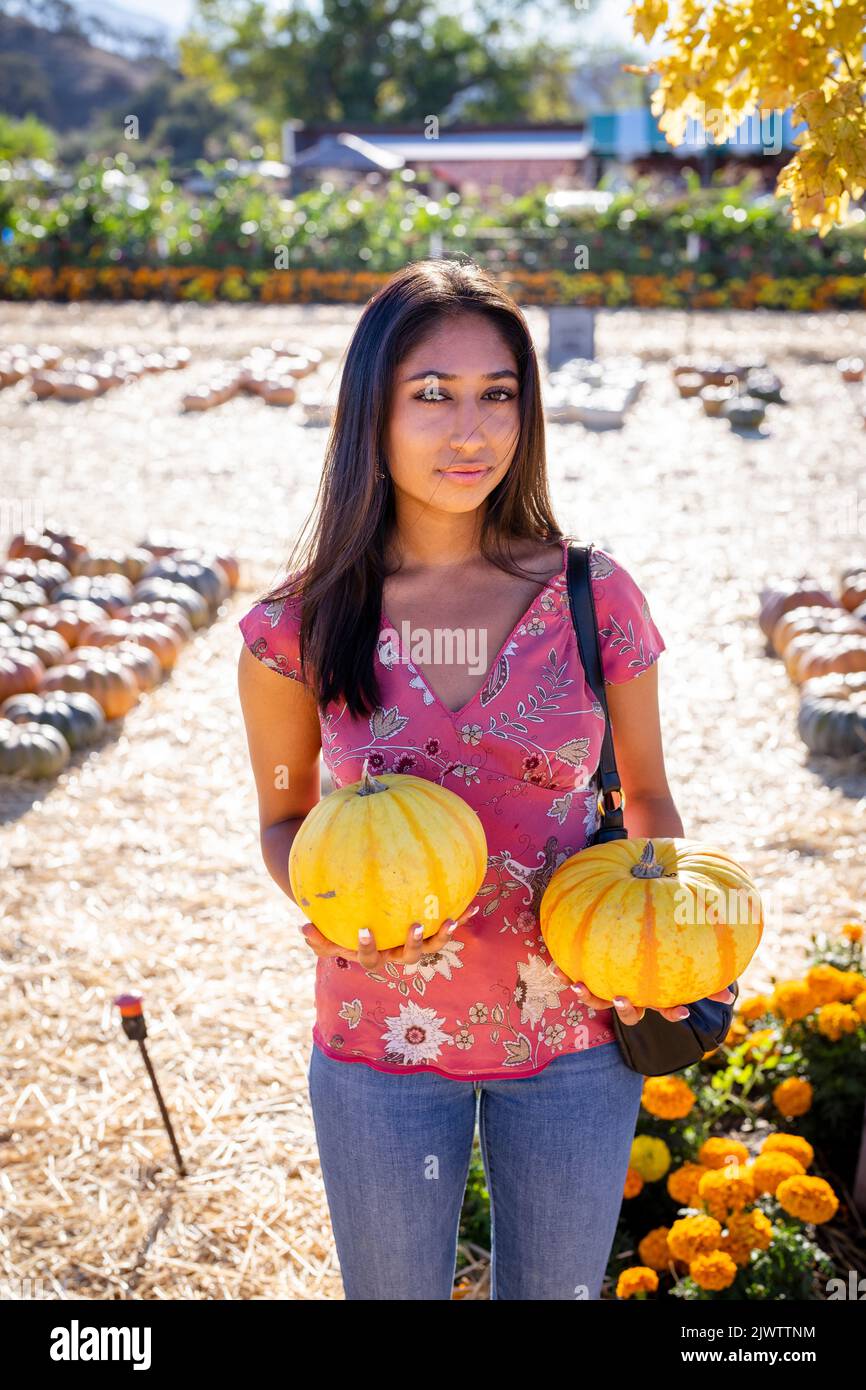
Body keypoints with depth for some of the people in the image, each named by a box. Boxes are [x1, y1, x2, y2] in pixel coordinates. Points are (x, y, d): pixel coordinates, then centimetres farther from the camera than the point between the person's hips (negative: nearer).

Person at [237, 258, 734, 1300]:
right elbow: (283, 819, 5)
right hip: (381, 1046, 0)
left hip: (576, 1032, 1)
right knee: (391, 1291, 19)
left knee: (556, 1291, 20)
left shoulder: (595, 598, -8)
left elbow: (647, 800, 5)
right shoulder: (299, 628, -10)